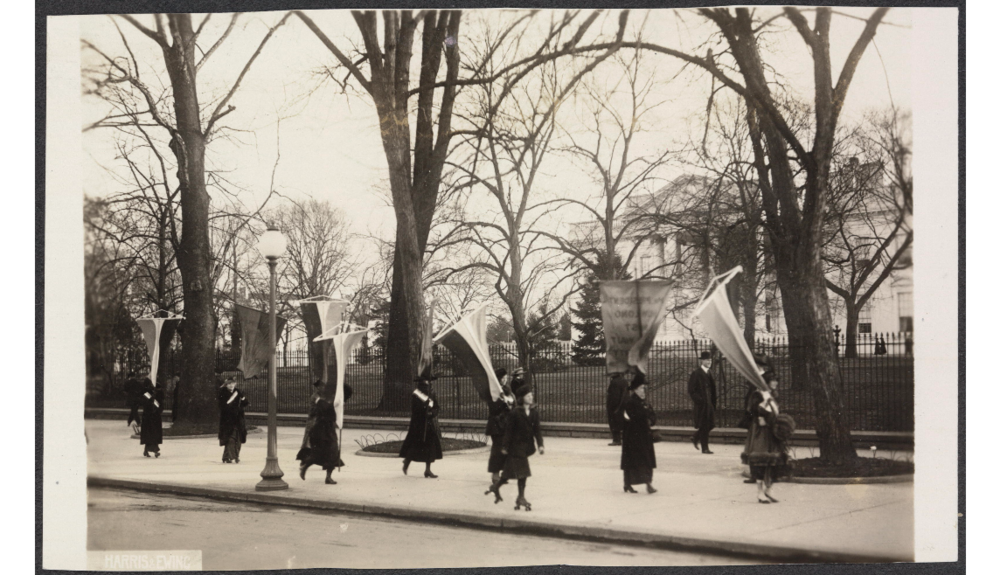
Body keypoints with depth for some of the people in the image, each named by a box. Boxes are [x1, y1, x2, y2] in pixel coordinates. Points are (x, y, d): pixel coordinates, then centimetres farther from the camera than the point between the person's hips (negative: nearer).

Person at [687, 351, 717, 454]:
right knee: (703, 425, -3)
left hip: (709, 403, 7)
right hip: (701, 404, -7)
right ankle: (704, 448, 4)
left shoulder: (709, 373, 14)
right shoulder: (696, 374, -8)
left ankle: (695, 438, 27)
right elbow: (691, 390, -9)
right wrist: (698, 400, -15)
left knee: (711, 424, 6)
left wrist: (713, 402, 11)